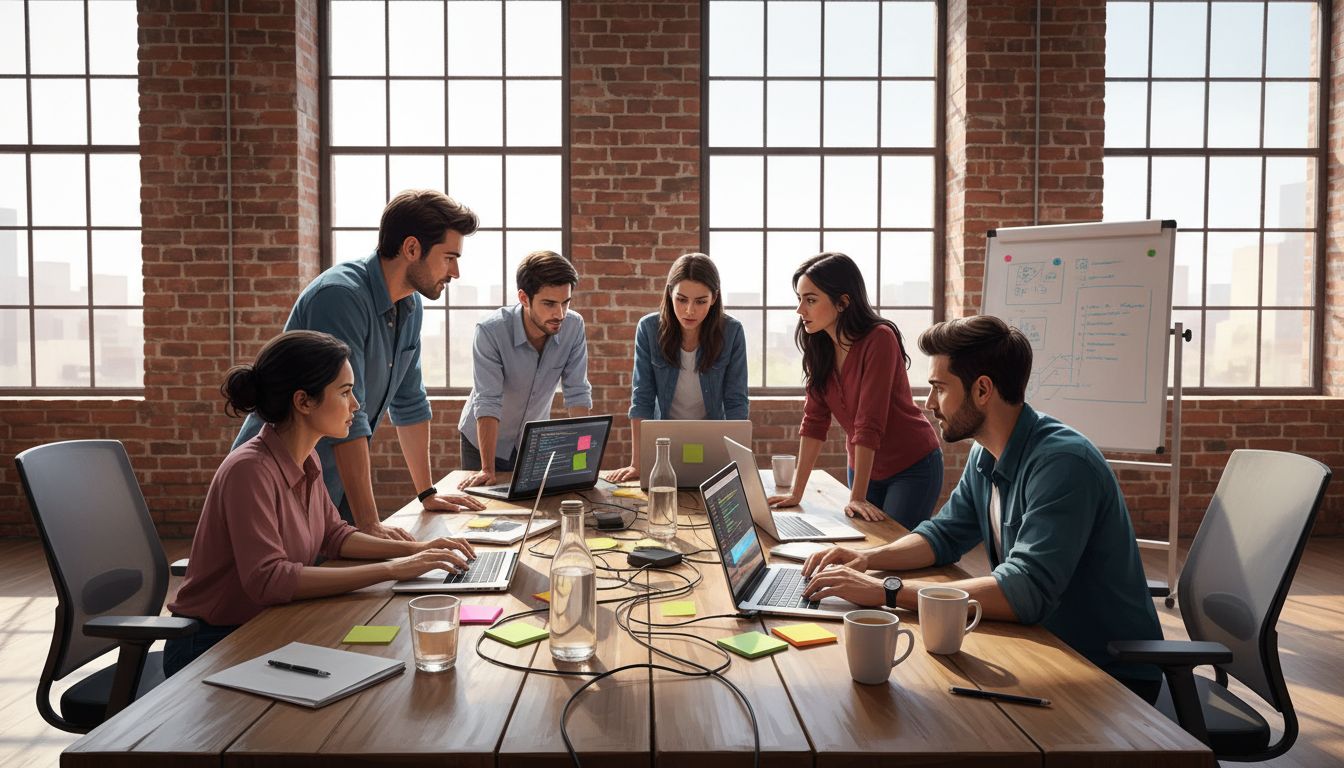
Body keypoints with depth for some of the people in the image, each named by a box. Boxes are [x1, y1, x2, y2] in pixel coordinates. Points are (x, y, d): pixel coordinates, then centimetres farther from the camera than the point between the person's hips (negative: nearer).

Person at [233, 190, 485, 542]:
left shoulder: (411, 305, 3)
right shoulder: (341, 295, -23)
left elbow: (409, 403, 11)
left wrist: (427, 493, 13)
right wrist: (368, 522, -27)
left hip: (336, 484, 8)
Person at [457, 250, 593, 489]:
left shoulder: (574, 327, -18)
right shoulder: (490, 331, -28)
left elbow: (577, 395, -15)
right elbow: (487, 403, -29)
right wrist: (487, 470, -33)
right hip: (486, 440, -2)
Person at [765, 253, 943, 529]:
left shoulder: (879, 339, -24)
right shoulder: (819, 346, -4)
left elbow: (869, 423, -27)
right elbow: (814, 420, -6)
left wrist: (857, 497, -28)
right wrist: (796, 493, -9)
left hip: (912, 467, -6)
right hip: (862, 466, 6)